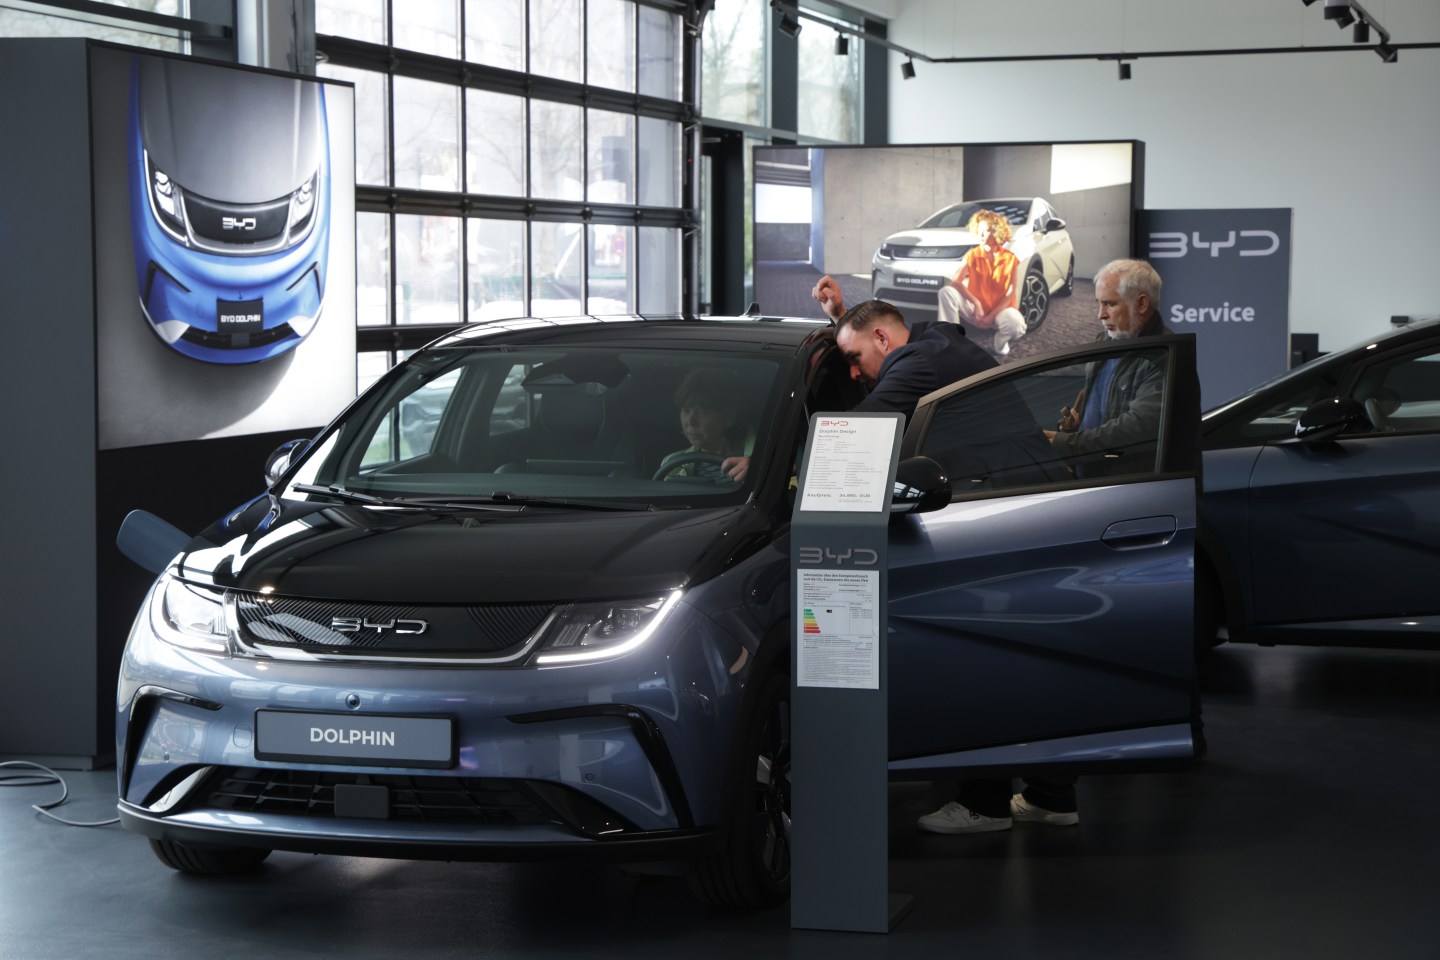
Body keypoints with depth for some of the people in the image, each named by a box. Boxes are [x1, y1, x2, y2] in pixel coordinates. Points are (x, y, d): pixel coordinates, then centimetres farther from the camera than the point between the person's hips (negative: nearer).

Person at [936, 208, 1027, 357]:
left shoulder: (1010, 260, -7)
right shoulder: (973, 255, -4)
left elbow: (1010, 294, -8)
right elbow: (955, 281, -15)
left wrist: (991, 317, -18)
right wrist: (976, 303, -26)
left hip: (1000, 309, -1)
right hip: (976, 309, 1)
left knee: (1017, 326, -37)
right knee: (946, 292, -26)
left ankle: (999, 342, 2)